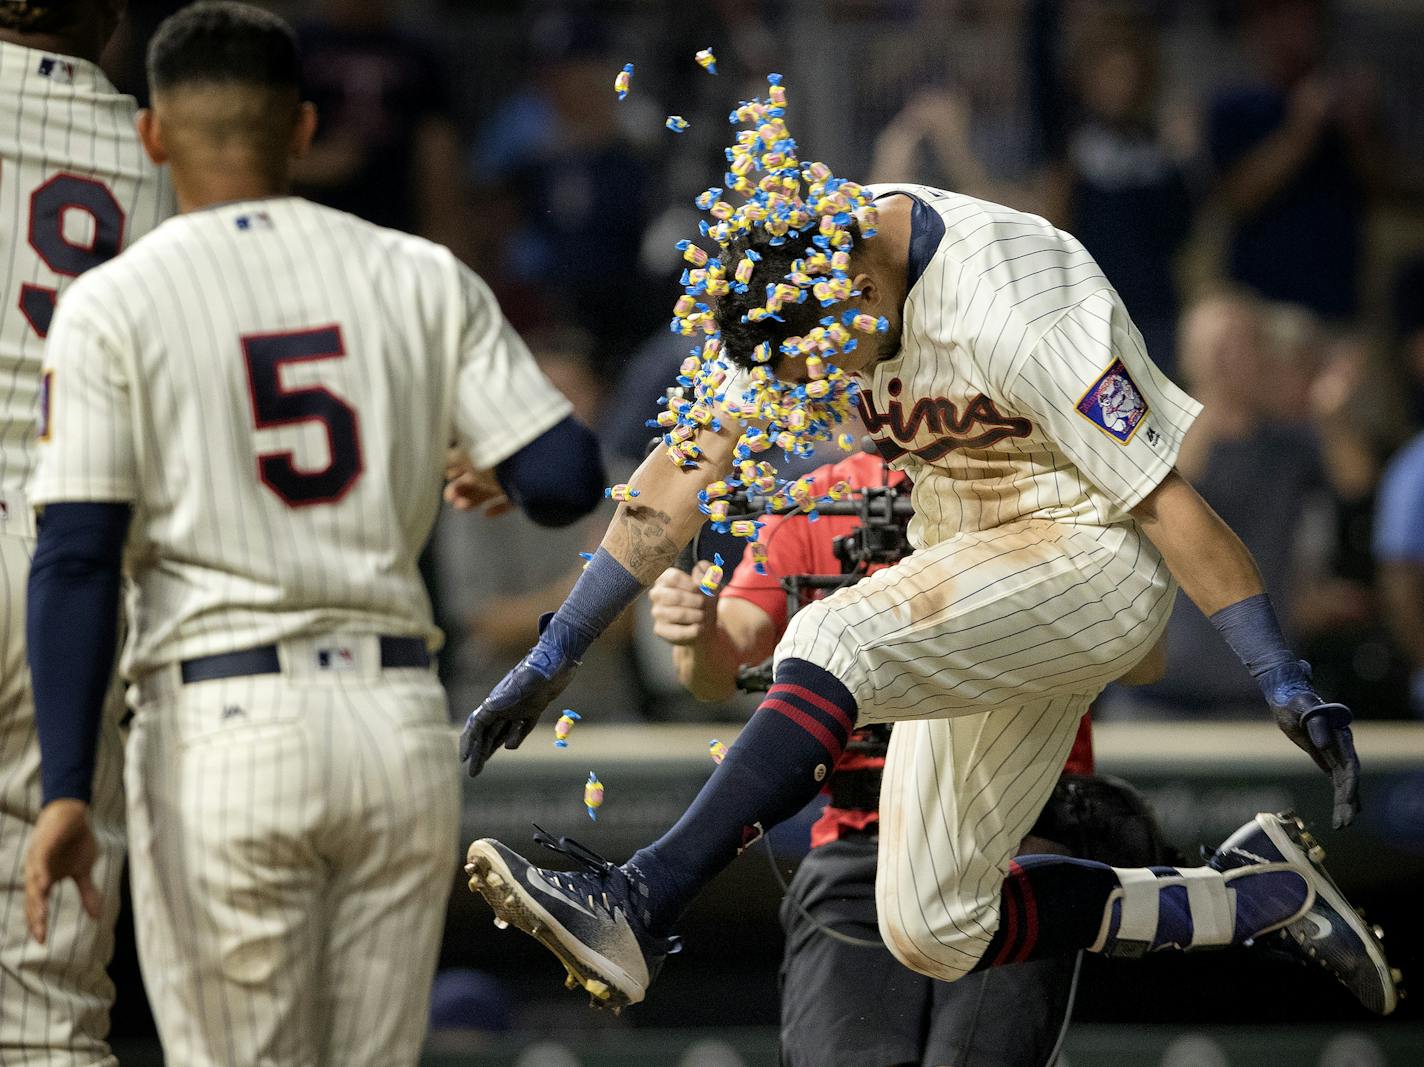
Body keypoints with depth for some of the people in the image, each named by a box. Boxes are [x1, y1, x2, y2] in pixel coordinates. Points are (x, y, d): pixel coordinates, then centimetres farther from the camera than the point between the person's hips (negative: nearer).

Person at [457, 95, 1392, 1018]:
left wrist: (1289, 689, -21)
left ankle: (638, 908, -35)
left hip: (1096, 560, -8)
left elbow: (1162, 501, -23)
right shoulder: (789, 281, -8)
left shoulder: (1009, 306, -27)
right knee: (933, 932, 4)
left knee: (840, 640, -32)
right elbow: (685, 472, -3)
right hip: (970, 560, 8)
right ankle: (1257, 895, 13)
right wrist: (554, 656, -7)